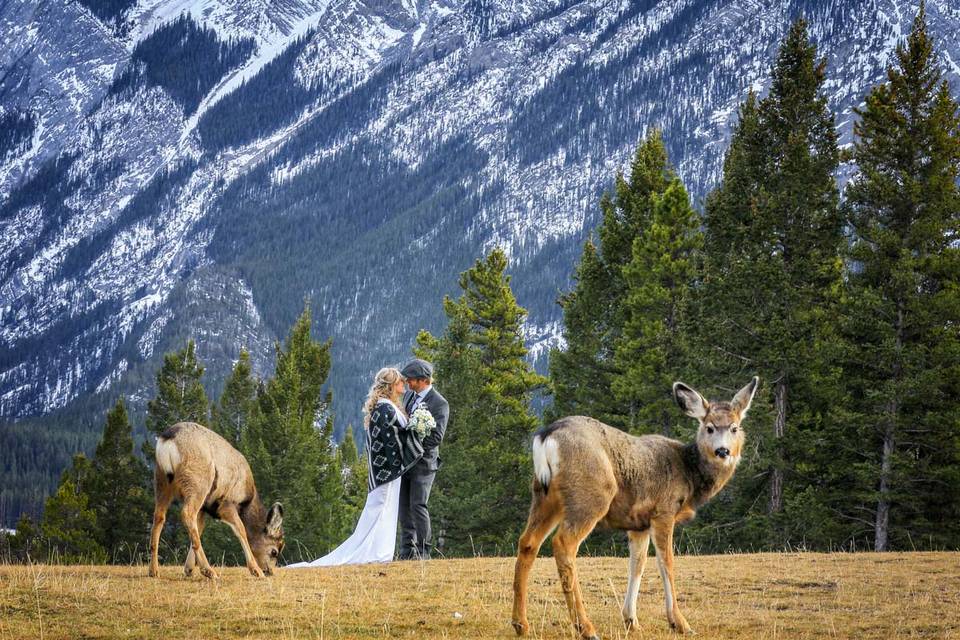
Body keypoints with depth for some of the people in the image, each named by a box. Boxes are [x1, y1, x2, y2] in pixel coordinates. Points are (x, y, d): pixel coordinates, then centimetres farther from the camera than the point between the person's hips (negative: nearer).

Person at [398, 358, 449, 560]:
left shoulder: (439, 404, -11)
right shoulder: (409, 395, 12)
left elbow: (436, 437, -17)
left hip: (423, 462, -7)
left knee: (418, 505, -9)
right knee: (404, 507, 8)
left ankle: (423, 551, -3)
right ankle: (407, 550, 13)